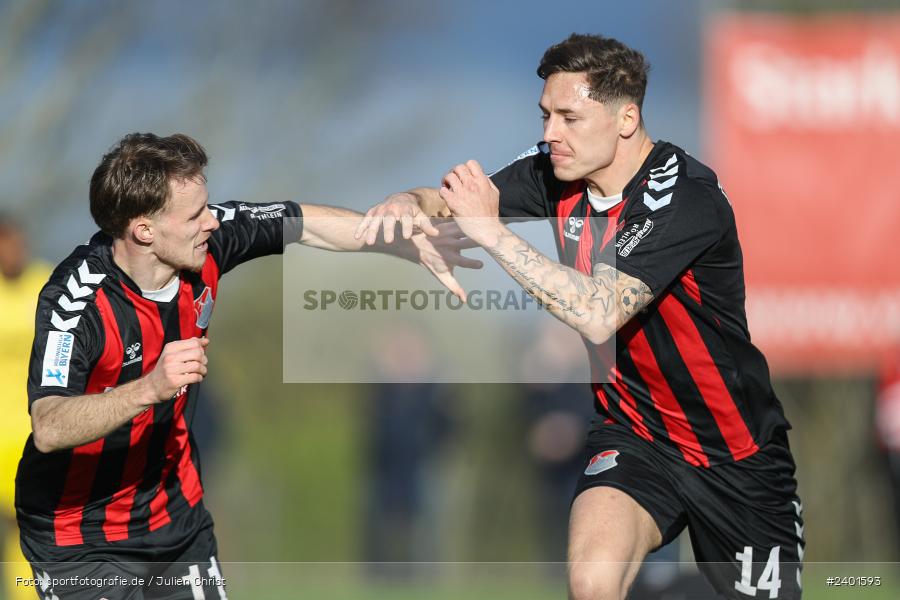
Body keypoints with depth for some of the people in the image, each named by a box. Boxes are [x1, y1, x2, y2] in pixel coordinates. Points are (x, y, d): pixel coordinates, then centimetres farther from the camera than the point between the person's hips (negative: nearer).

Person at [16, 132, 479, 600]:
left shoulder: (207, 241, -11)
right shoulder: (78, 298, -28)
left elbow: (309, 224, 4)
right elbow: (48, 430, -38)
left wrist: (420, 249, 2)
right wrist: (151, 389, -49)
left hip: (178, 518, 7)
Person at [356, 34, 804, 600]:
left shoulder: (688, 197, -25)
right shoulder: (556, 173, -5)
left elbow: (599, 314, -35)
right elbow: (444, 201, 2)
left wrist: (493, 231, -34)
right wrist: (406, 204, -23)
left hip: (736, 456, -4)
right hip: (633, 435, 4)